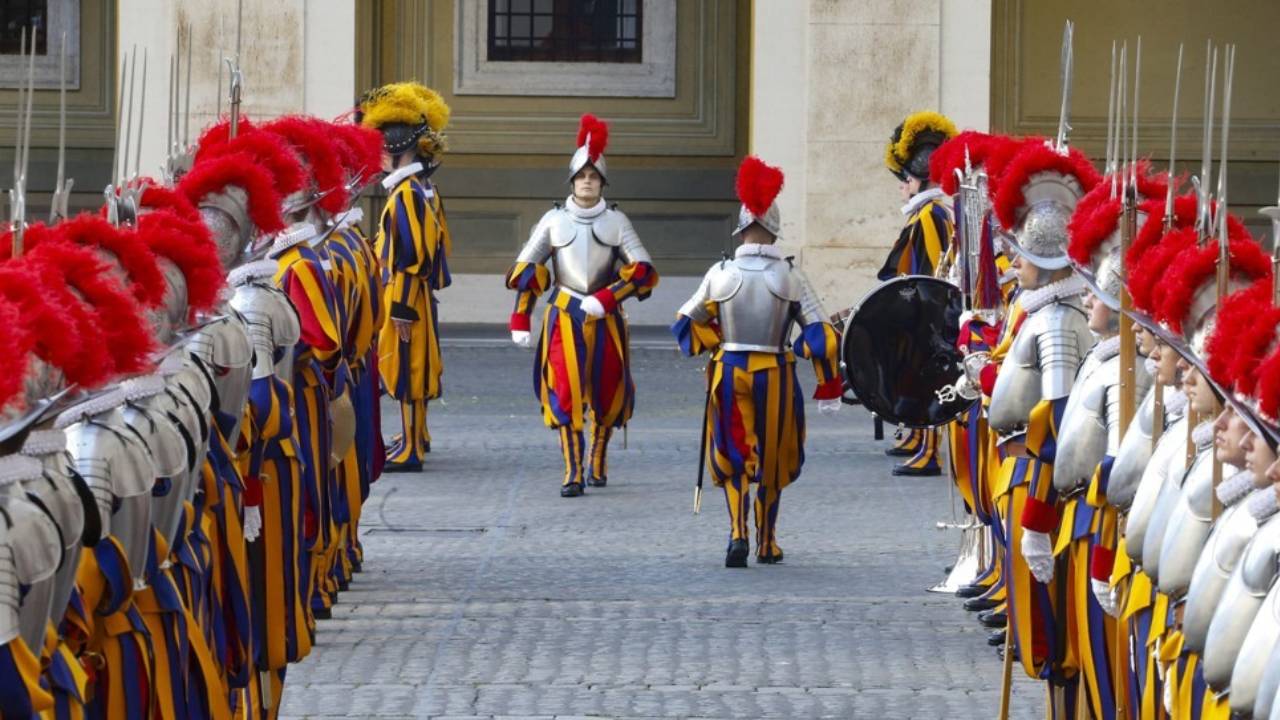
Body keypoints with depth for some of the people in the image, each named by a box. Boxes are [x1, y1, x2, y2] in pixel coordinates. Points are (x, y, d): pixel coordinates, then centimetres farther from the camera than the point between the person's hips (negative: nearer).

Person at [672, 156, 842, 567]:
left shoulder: (721, 274, -5)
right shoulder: (789, 276, -7)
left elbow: (687, 325, 6)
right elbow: (821, 335, -6)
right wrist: (828, 391, 0)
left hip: (729, 373, 0)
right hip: (775, 375, 0)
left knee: (733, 456, 10)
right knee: (771, 459, 14)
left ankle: (738, 534, -9)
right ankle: (768, 543, 22)